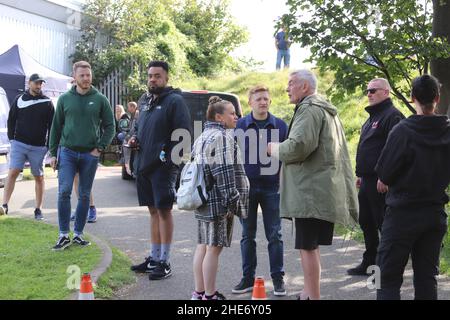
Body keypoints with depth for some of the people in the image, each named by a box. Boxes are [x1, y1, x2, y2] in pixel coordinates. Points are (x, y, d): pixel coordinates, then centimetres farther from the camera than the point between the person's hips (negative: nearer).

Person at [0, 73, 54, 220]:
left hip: (39, 147, 0)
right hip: (19, 144, 0)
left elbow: (52, 126, 5)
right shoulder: (19, 100, 6)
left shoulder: (47, 103, 4)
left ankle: (38, 209, 13)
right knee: (12, 173, -10)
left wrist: (50, 146, 0)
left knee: (39, 177, 6)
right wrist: (12, 139, 4)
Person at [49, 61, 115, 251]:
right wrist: (53, 152, 5)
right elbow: (56, 127, 9)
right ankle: (64, 235, -3)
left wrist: (100, 147, -5)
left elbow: (110, 126, 6)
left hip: (90, 154, 0)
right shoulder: (65, 99, 5)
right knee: (64, 191, -11)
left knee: (84, 195, 6)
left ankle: (78, 234, 17)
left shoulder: (100, 100, 2)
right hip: (67, 152, 0)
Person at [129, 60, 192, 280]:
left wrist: (167, 156, -18)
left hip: (163, 166, -7)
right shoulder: (144, 101, 15)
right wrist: (134, 138, 6)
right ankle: (154, 257, 23)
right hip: (144, 164, 7)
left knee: (164, 211, -3)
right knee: (153, 211, 14)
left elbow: (184, 134, -13)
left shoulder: (174, 101, -8)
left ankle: (164, 262, 3)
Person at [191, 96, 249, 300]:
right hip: (218, 202, -10)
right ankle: (209, 295, 0)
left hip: (203, 200, 10)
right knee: (214, 247, -5)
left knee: (203, 245, 12)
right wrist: (233, 200, -17)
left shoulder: (202, 137, 18)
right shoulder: (222, 137, -13)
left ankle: (199, 292, 18)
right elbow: (225, 172, -19)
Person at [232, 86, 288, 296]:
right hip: (247, 188, 1)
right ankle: (248, 278, 16)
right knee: (248, 235, 8)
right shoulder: (240, 126, 2)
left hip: (272, 188, 0)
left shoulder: (280, 126, 3)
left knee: (274, 235, 4)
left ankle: (277, 278, 12)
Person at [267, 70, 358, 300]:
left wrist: (275, 149, -6)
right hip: (323, 190, 11)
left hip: (311, 191, -11)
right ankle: (309, 293, 27)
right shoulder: (327, 111, 23)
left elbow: (299, 146, -24)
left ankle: (313, 296, -6)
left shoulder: (309, 110, -11)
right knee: (311, 245, 18)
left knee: (308, 246, -8)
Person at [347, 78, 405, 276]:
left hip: (381, 181, -10)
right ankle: (369, 262, 26)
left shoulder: (392, 116, -11)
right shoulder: (372, 117, 20)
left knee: (383, 223, -5)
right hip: (367, 180, 10)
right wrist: (360, 174, 23)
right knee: (366, 222, 15)